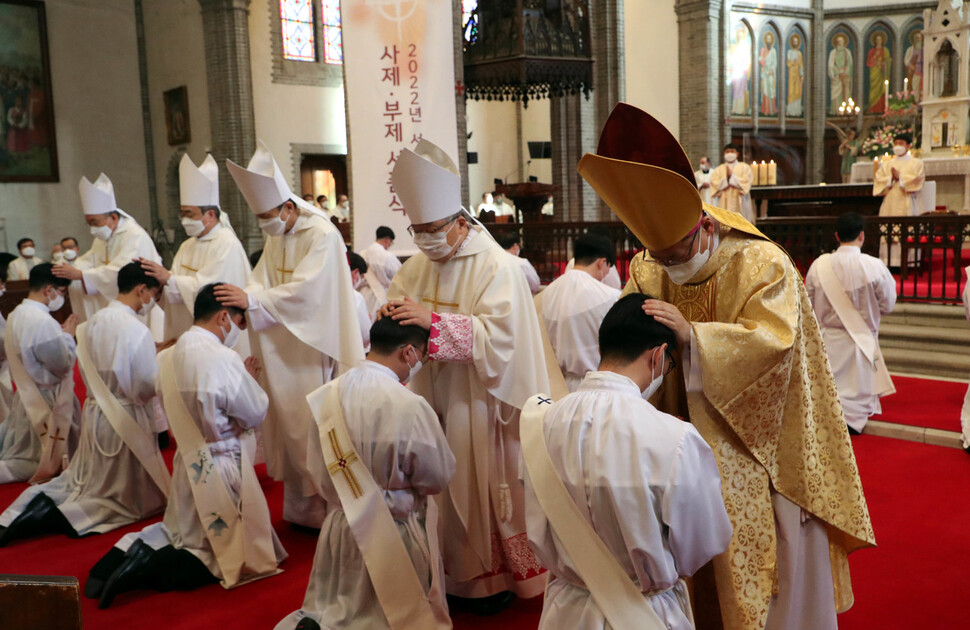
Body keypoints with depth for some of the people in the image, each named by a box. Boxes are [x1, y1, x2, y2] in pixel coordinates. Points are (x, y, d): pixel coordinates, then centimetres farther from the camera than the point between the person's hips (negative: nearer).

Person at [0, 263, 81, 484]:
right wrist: (68, 335, -8)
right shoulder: (43, 322, -27)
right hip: (47, 402, -9)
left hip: (26, 396, 9)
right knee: (44, 464, 7)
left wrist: (60, 334, 7)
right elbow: (63, 364, -21)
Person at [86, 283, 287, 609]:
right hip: (222, 469, -7)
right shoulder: (224, 359, -22)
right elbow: (255, 413, -12)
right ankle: (149, 567, -9)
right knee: (235, 556, 7)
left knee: (184, 536, 30)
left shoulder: (166, 357, 2)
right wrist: (251, 379, 5)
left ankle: (129, 550, 4)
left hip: (187, 464, 8)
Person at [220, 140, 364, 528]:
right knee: (289, 422, 12)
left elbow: (305, 291, -24)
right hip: (283, 350, 7)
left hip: (311, 348, -7)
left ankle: (322, 505, 12)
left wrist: (252, 300, -30)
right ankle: (300, 505, 24)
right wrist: (241, 299, -16)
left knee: (312, 425, -2)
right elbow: (262, 281, 5)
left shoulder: (322, 235, -15)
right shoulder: (275, 238, 11)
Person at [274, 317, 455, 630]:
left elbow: (317, 469, 4)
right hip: (394, 534, -6)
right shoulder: (410, 406, -25)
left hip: (342, 526, 6)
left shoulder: (326, 395, -7)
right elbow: (437, 478, -11)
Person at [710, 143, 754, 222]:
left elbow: (746, 182, -4)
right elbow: (714, 185, 0)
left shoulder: (744, 167, 10)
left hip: (740, 204, -1)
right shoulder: (718, 170, 12)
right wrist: (726, 178, -12)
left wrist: (732, 176, -8)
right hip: (724, 204, 1)